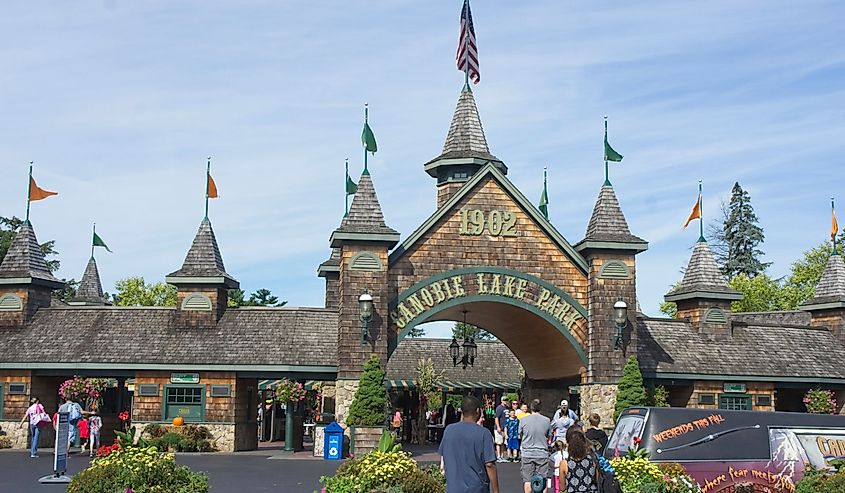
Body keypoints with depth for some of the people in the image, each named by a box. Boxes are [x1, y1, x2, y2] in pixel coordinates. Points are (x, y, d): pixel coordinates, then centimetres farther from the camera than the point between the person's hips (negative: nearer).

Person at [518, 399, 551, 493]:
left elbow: (520, 436, 6)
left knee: (527, 479, 7)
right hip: (542, 453, 0)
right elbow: (548, 438, 7)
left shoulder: (523, 420, -6)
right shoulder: (547, 421, -4)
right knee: (543, 480, 6)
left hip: (527, 454, 0)